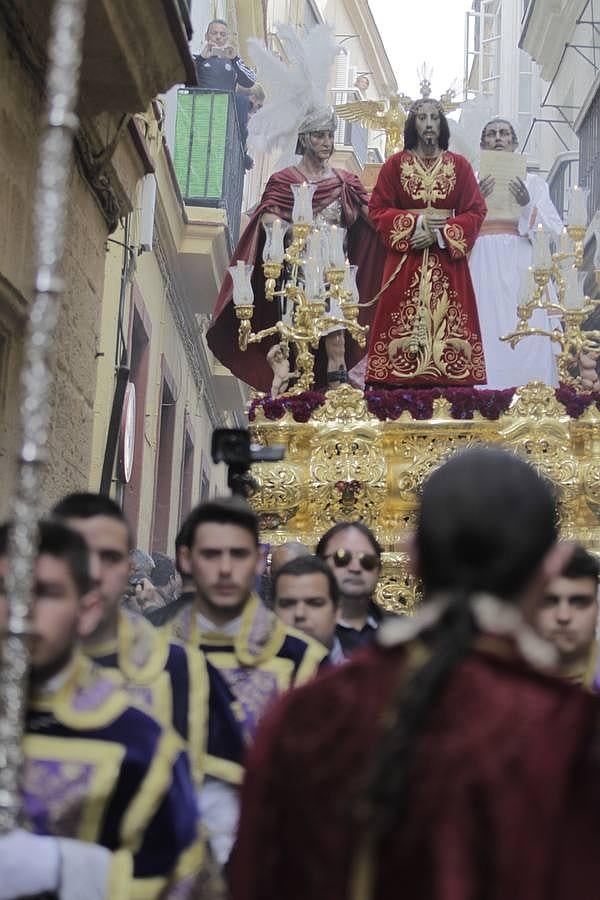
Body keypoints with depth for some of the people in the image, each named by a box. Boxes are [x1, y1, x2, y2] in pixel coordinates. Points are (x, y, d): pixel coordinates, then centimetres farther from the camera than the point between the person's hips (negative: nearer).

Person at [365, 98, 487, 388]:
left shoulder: (460, 165, 7)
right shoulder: (395, 165, 6)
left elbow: (476, 211, 2)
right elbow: (378, 209, 2)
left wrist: (441, 234, -10)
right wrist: (415, 222, -12)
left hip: (448, 259, 0)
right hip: (405, 258, 0)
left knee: (448, 322, -5)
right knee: (403, 325, -5)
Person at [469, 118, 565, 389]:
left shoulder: (533, 183, 12)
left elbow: (555, 230, 5)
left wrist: (528, 206, -11)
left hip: (520, 274, 0)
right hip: (483, 273, 0)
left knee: (525, 344, -9)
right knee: (485, 344, -9)